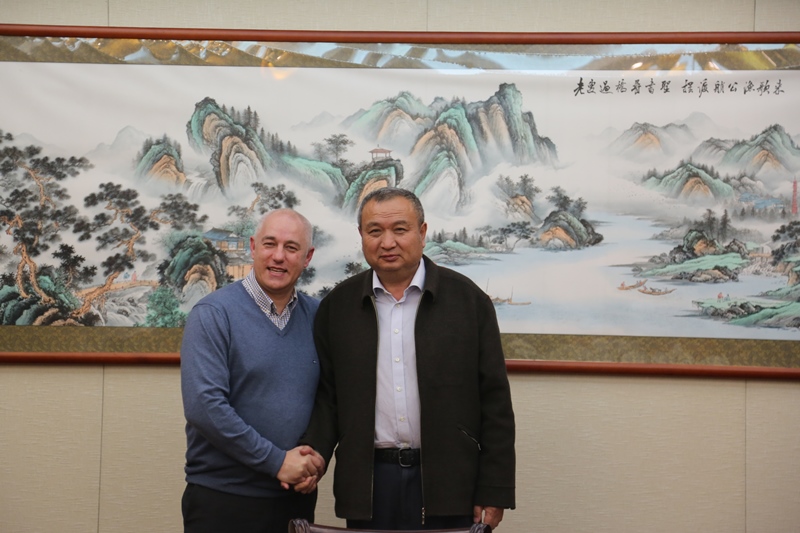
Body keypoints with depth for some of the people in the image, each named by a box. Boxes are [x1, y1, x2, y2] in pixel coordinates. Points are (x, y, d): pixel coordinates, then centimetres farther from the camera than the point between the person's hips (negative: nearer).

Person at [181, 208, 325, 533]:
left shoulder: (317, 316, 5)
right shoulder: (213, 314, -8)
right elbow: (203, 405, -17)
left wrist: (316, 460, -7)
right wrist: (276, 460, -16)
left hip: (296, 496, 4)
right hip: (223, 499, -4)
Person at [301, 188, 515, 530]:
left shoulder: (468, 300, -1)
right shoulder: (336, 306, 5)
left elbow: (494, 401, -2)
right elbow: (326, 395, 7)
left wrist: (495, 490, -4)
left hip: (446, 481, -1)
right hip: (368, 482, 2)